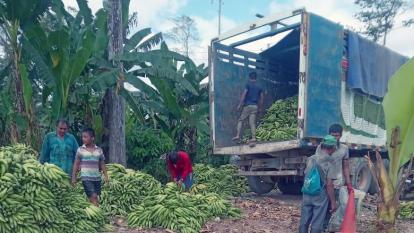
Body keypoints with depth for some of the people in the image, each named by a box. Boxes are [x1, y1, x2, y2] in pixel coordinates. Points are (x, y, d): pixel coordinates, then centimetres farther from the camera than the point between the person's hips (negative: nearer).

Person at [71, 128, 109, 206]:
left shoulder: (99, 150, 6)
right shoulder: (80, 150, 0)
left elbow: (102, 164, 11)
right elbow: (76, 164, 3)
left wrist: (106, 176, 4)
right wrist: (74, 177, 0)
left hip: (97, 178, 3)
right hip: (86, 178, -3)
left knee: (96, 199, 3)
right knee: (93, 197, -13)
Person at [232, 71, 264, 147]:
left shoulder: (248, 85, -1)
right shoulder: (259, 87, 14)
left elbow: (244, 95, -9)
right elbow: (262, 97, 13)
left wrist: (240, 105, -7)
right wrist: (260, 107, 20)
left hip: (248, 105, -4)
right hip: (255, 106, 4)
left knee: (240, 120, 6)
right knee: (252, 123, 0)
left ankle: (238, 135, -4)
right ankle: (253, 139, -13)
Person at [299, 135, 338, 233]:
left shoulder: (310, 159, 5)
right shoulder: (328, 162, -11)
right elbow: (329, 184, -14)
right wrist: (333, 202, -8)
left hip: (307, 195, 5)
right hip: (321, 196, -5)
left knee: (304, 222, 12)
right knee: (316, 225, 3)